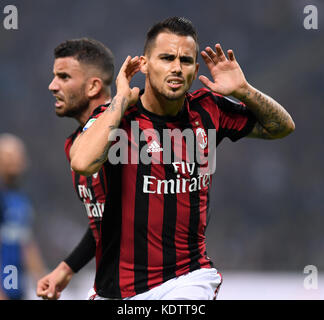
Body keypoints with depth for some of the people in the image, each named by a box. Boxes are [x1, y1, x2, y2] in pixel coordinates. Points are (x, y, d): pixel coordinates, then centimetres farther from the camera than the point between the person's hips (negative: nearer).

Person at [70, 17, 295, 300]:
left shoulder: (207, 109, 3)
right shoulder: (117, 116, -10)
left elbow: (283, 126, 16)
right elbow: (83, 163, -31)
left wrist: (243, 91, -3)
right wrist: (122, 98, -21)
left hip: (190, 277, 2)